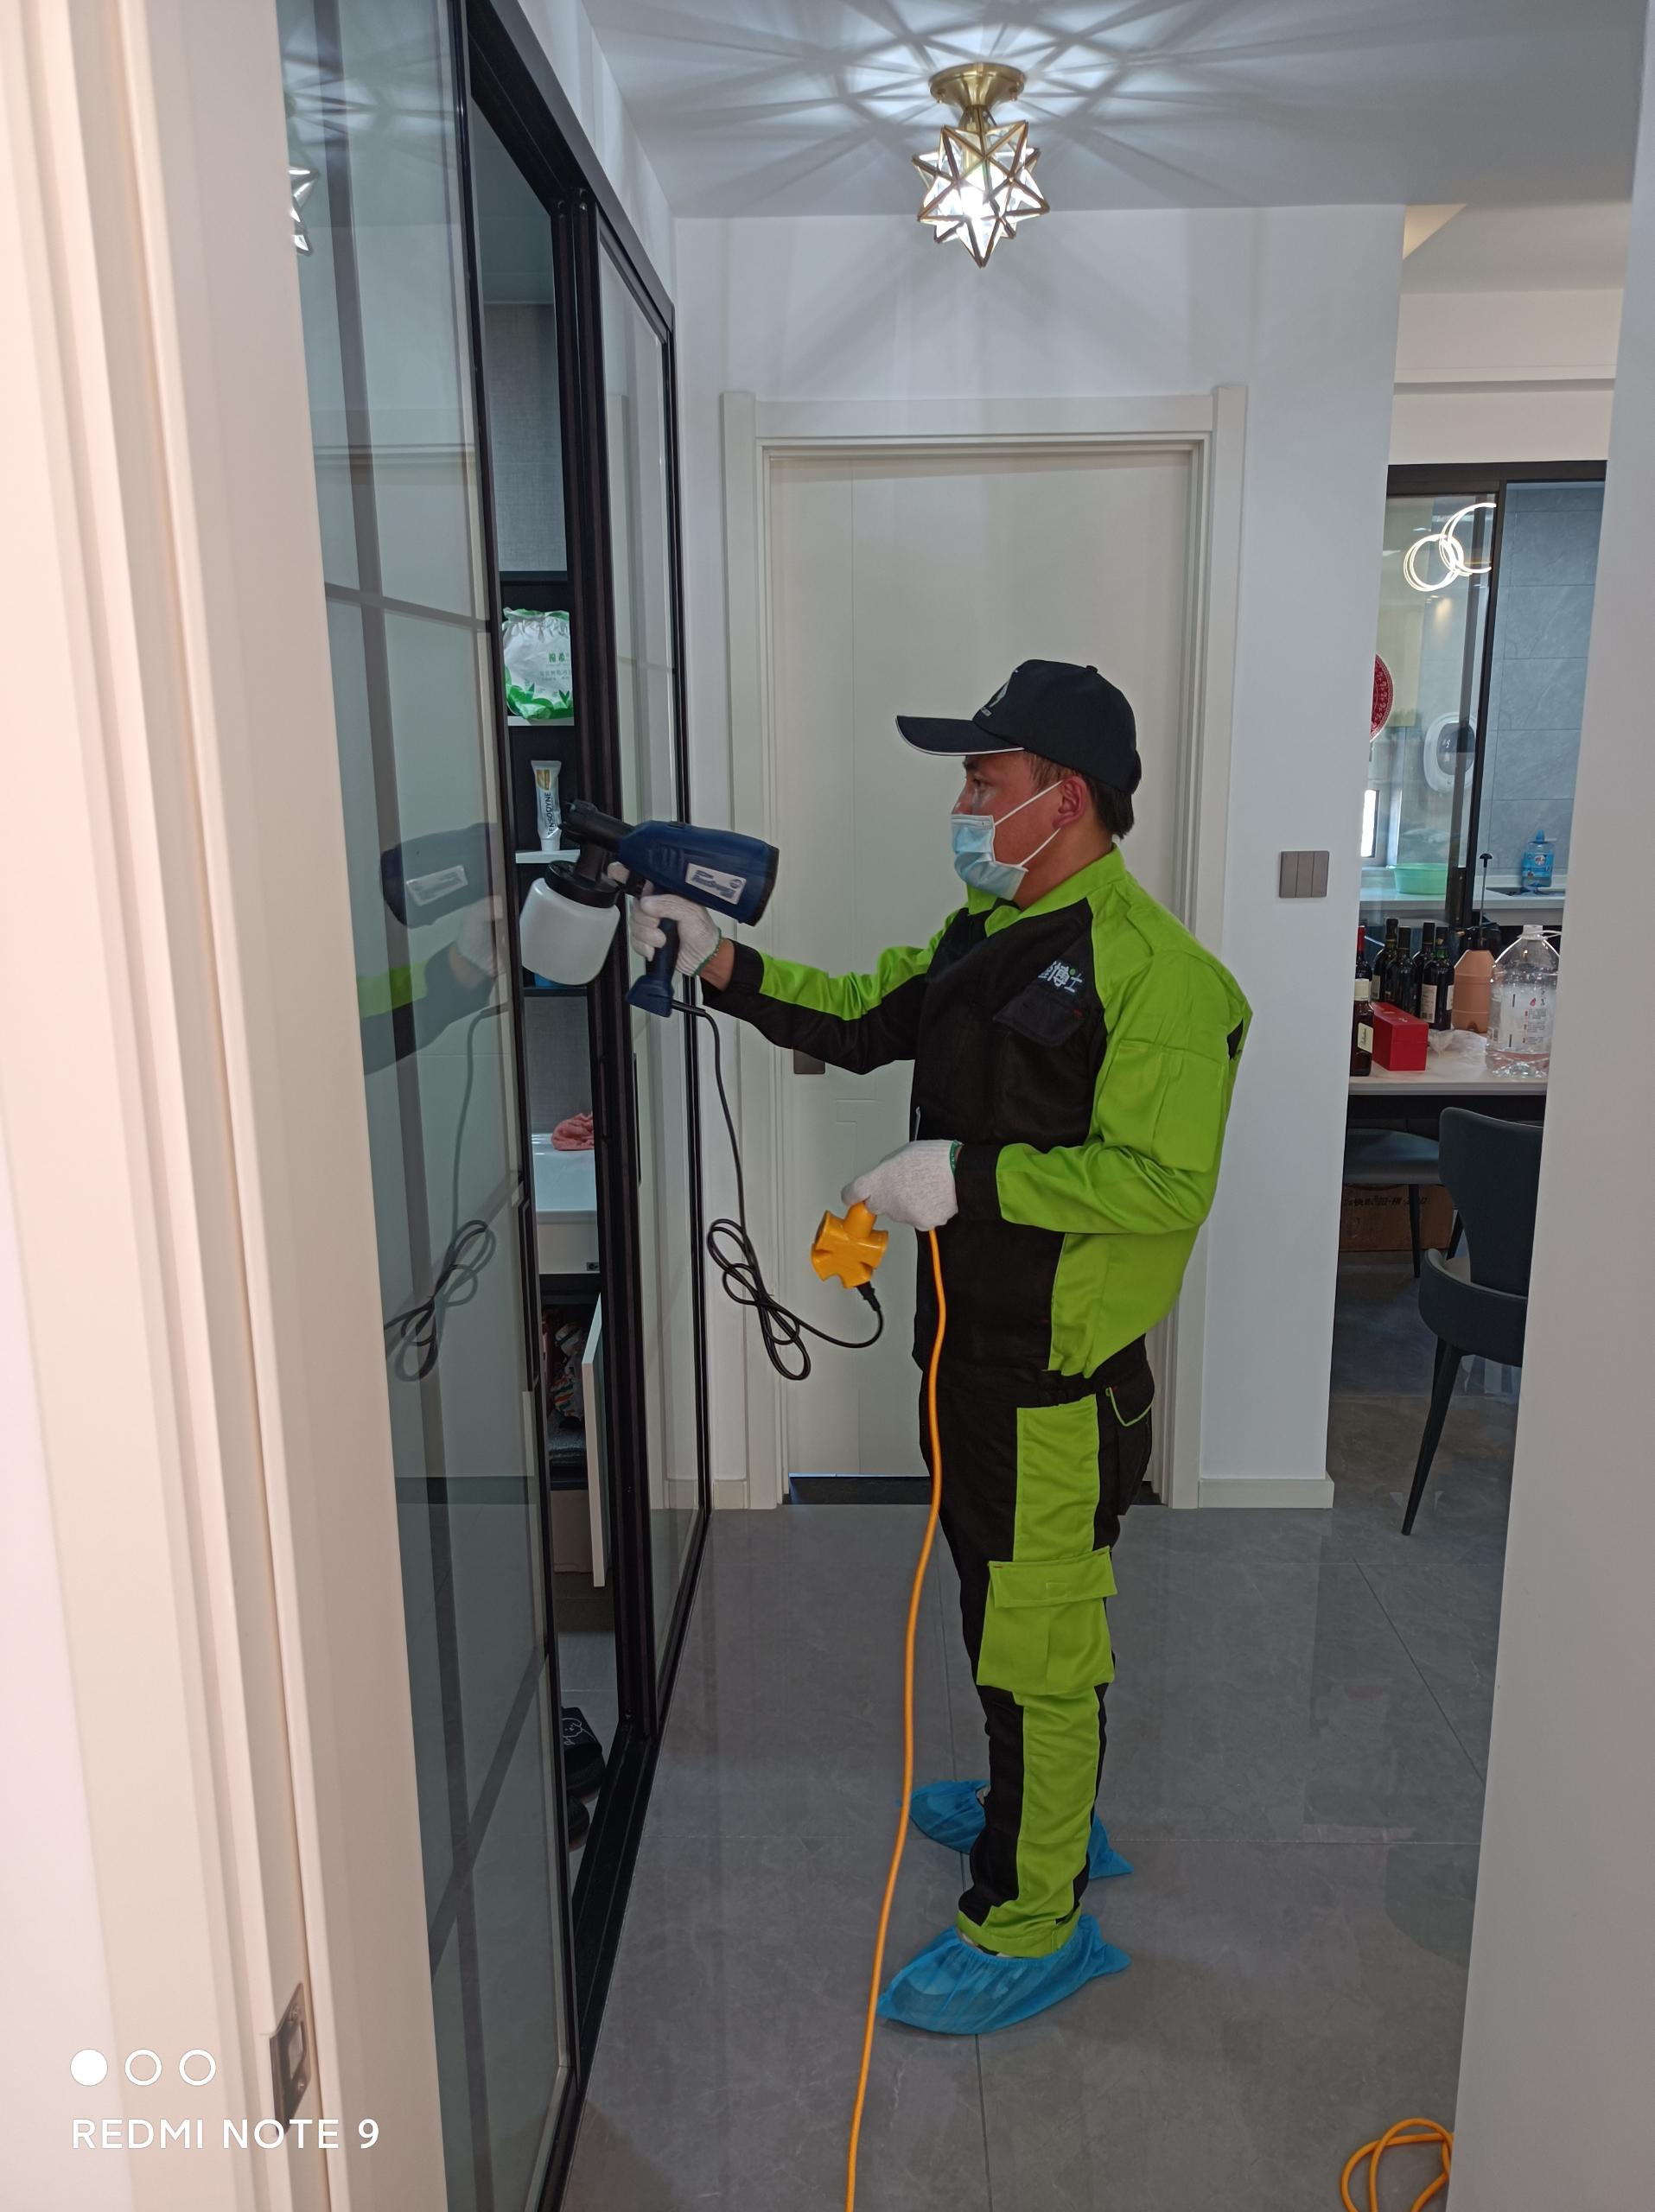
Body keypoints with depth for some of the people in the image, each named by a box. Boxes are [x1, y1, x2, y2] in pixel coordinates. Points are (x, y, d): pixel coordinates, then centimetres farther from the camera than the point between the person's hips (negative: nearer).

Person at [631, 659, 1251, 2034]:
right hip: (974, 1350, 9)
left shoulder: (1151, 970, -20)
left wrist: (972, 1176, -28)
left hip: (1059, 1378, -9)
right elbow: (863, 1019, 14)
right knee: (1000, 1602, 25)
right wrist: (723, 963, 2)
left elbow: (1166, 1180, -26)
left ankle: (1031, 1923, 25)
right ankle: (1045, 1809, 48)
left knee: (1042, 1645, 6)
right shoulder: (989, 934, 10)